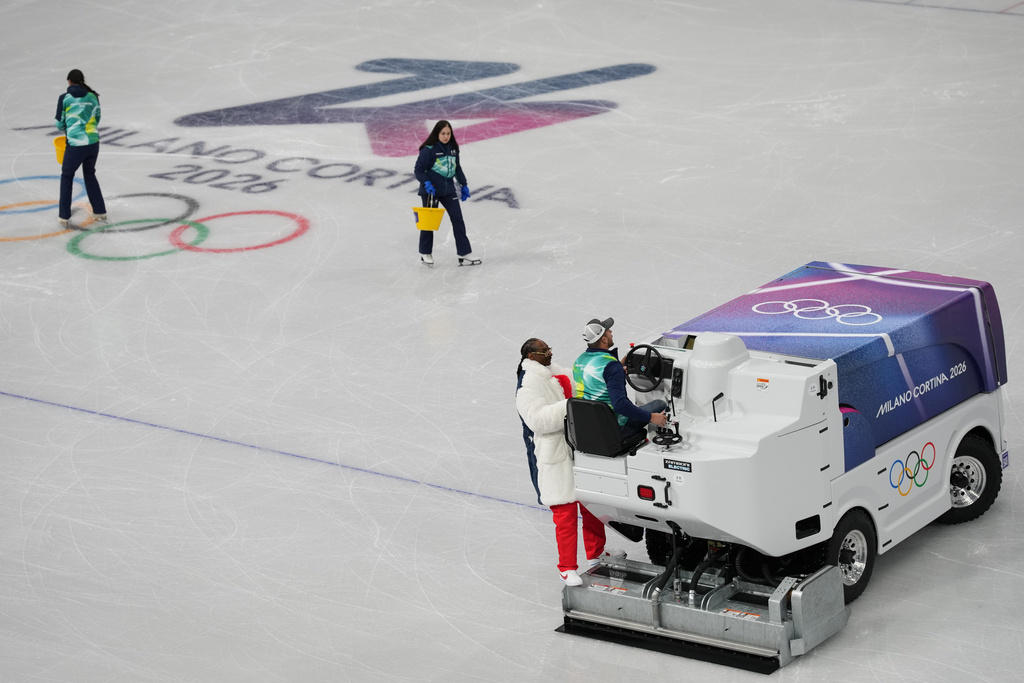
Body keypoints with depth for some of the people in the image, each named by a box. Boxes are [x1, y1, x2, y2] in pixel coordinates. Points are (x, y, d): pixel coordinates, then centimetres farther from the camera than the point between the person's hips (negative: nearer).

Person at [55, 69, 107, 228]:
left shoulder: (64, 98, -6)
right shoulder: (93, 96, 4)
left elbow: (60, 124, 2)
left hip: (75, 145, -4)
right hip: (93, 142, 4)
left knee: (67, 177, 15)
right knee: (89, 175, 25)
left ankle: (64, 217, 14)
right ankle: (100, 212, 29)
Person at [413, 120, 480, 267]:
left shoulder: (453, 148, 5)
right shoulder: (428, 150, -14)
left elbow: (457, 168, 18)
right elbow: (418, 169, -12)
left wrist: (463, 185, 19)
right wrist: (426, 183, -26)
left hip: (448, 190, 5)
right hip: (431, 190, -5)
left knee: (458, 219, -1)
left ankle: (465, 255, 1)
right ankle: (425, 253, 25)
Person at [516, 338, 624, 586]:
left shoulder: (557, 373, 11)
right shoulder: (528, 387, -14)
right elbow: (538, 419, -27)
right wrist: (569, 406, -30)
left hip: (583, 451, 9)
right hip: (557, 457, -8)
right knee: (566, 513, -5)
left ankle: (596, 553, 37)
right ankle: (567, 568, 4)